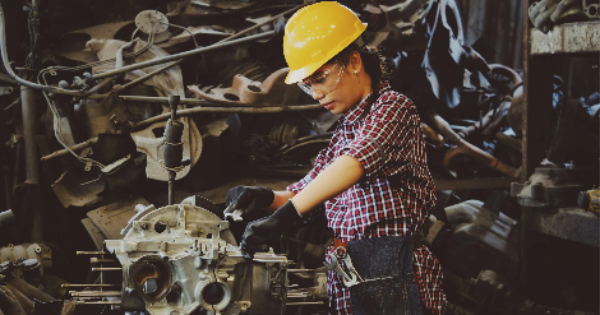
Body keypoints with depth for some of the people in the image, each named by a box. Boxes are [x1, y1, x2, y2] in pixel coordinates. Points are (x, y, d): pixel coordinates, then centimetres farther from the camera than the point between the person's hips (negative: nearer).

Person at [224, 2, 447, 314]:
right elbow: (302, 192, 20)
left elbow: (356, 162, -24)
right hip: (346, 286, 8)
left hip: (391, 281, -8)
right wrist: (268, 198, -4)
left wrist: (285, 215, -33)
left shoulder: (392, 107, -5)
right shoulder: (343, 132, 22)